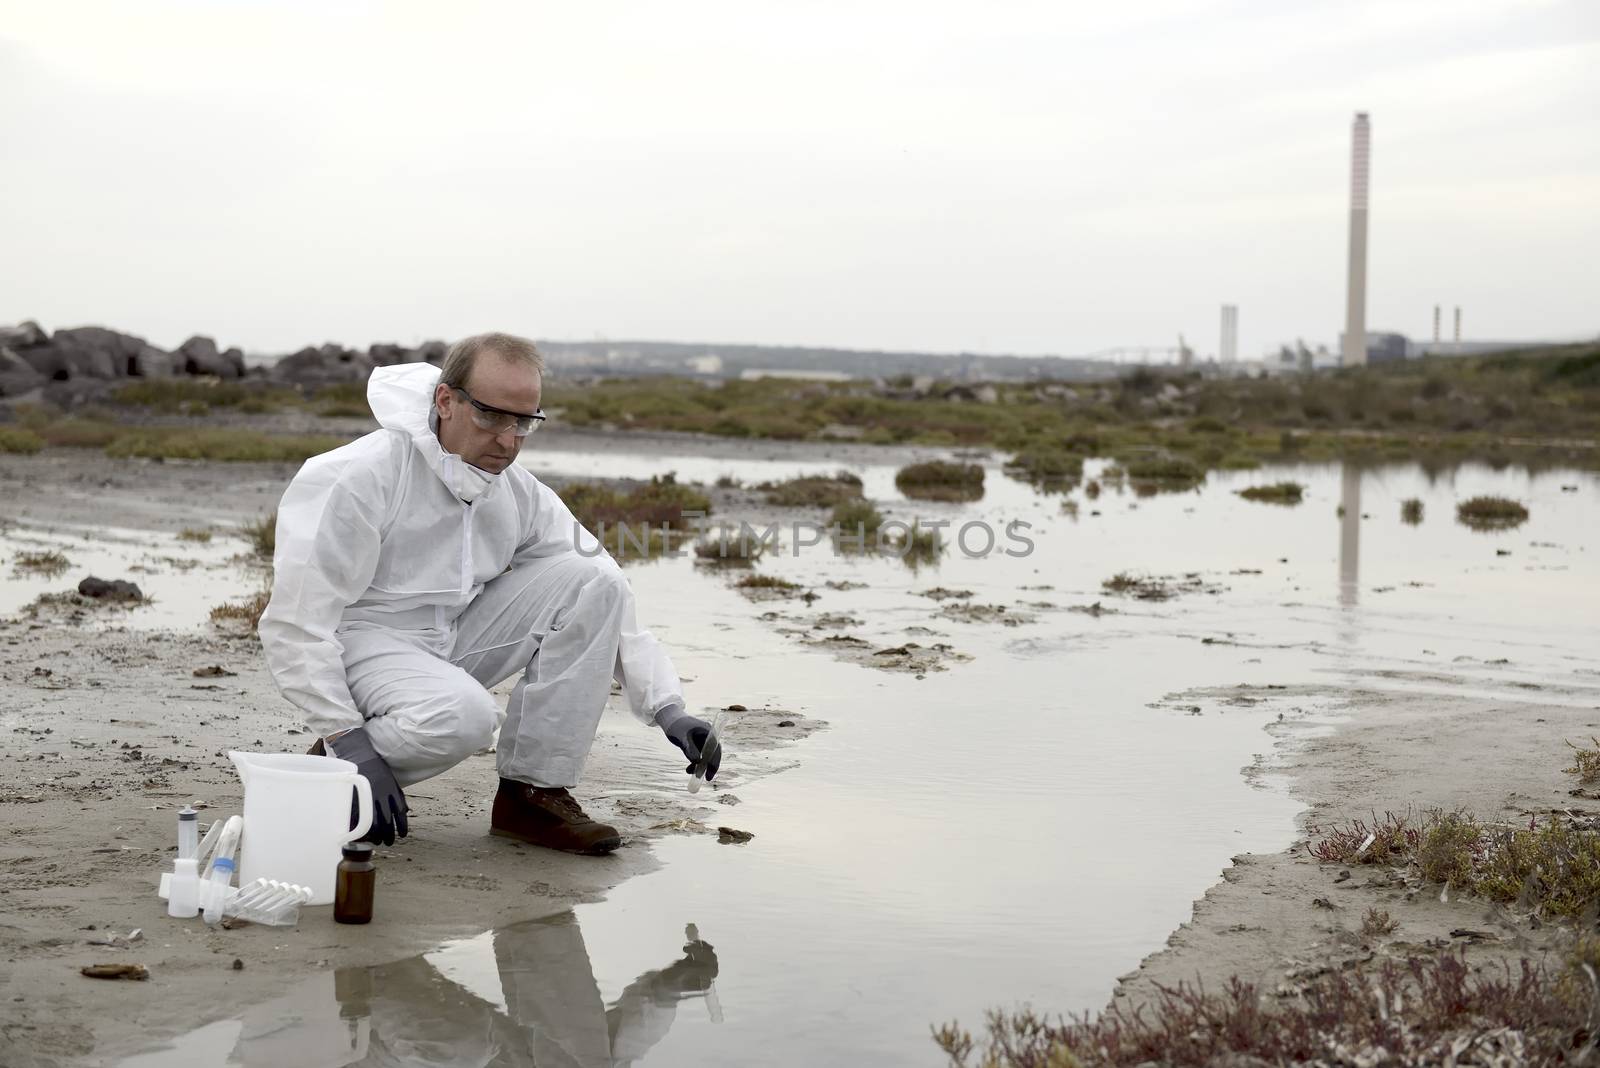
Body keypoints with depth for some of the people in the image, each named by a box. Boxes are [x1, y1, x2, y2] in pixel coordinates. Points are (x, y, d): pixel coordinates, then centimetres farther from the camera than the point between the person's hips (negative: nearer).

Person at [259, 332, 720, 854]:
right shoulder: (360, 477, -20)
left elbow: (608, 605, -1)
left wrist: (668, 709, -14)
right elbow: (295, 620, -22)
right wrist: (347, 738, -28)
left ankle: (535, 792, -10)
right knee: (462, 714, -37)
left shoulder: (522, 495, -2)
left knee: (591, 581, -13)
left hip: (457, 638, 6)